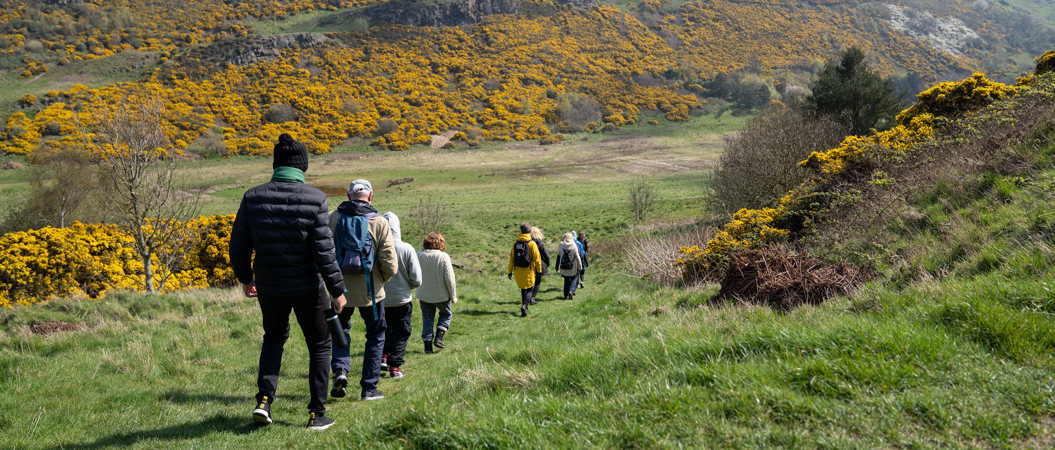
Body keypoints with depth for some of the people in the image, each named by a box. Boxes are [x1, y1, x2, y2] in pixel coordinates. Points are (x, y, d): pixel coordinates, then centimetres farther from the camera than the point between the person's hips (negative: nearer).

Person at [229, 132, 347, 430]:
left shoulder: (253, 198, -5)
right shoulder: (314, 199, -14)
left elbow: (238, 247, -1)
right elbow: (324, 251, -16)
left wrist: (245, 279, 17)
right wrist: (337, 290, -6)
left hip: (269, 286, 3)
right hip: (307, 287, -3)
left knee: (274, 336, 29)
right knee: (319, 345, 16)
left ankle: (265, 398, 12)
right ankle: (317, 414, 17)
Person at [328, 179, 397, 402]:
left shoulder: (332, 218, -3)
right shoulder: (379, 222, -9)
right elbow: (390, 265, -12)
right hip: (370, 290, -2)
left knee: (340, 329, 25)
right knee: (375, 335, 14)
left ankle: (340, 369, 2)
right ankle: (369, 388, 14)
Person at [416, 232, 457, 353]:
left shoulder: (419, 255, -10)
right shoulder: (444, 257, -16)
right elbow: (450, 279, -14)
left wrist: (423, 248, 7)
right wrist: (453, 296, -2)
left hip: (424, 296, 2)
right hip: (442, 296, -2)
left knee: (427, 320, 14)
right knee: (446, 315, 22)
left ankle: (427, 345, 13)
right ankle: (439, 337, 8)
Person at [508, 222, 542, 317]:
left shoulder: (515, 243, 3)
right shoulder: (531, 243, -10)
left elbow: (512, 258, 6)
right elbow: (537, 258, -10)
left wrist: (510, 271, 12)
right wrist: (539, 270, 2)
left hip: (518, 270, 4)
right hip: (528, 270, -4)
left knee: (523, 289, 19)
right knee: (529, 290, 6)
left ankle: (525, 308, 26)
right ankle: (524, 305, -16)